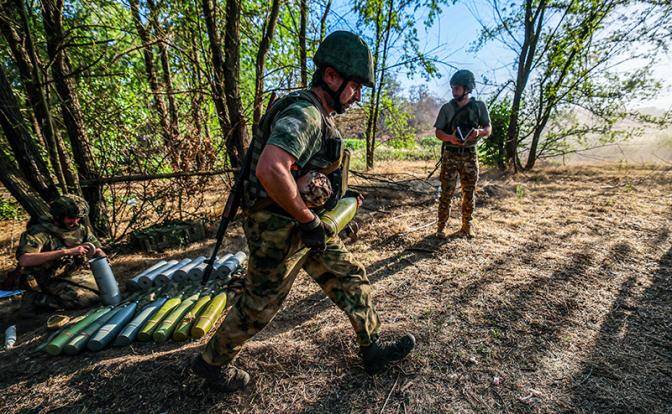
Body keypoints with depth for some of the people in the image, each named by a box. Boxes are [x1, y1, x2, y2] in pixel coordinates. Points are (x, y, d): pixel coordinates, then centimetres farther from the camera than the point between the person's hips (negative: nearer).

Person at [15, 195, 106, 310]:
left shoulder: (81, 229, 2)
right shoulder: (39, 232, -15)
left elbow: (98, 251, 11)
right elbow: (24, 260, -31)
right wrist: (66, 251, -36)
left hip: (78, 273, 6)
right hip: (54, 281, -6)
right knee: (89, 299, -24)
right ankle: (43, 299, 4)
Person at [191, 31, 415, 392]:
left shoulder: (320, 116, 11)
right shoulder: (303, 112, -22)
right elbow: (270, 171, -38)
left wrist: (335, 195, 14)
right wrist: (308, 219, -26)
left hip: (304, 226, 10)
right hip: (278, 230, -9)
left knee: (351, 279, 14)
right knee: (259, 304, 10)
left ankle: (372, 349, 32)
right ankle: (212, 361, 37)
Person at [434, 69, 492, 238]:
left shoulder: (479, 106, 5)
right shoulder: (447, 108, 4)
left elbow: (488, 129, 6)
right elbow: (438, 132, 1)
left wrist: (479, 132, -17)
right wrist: (450, 138, -20)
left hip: (470, 156, 1)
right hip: (450, 155, -1)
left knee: (469, 193, 6)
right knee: (446, 193, -4)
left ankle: (467, 226, 18)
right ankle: (441, 227, 4)